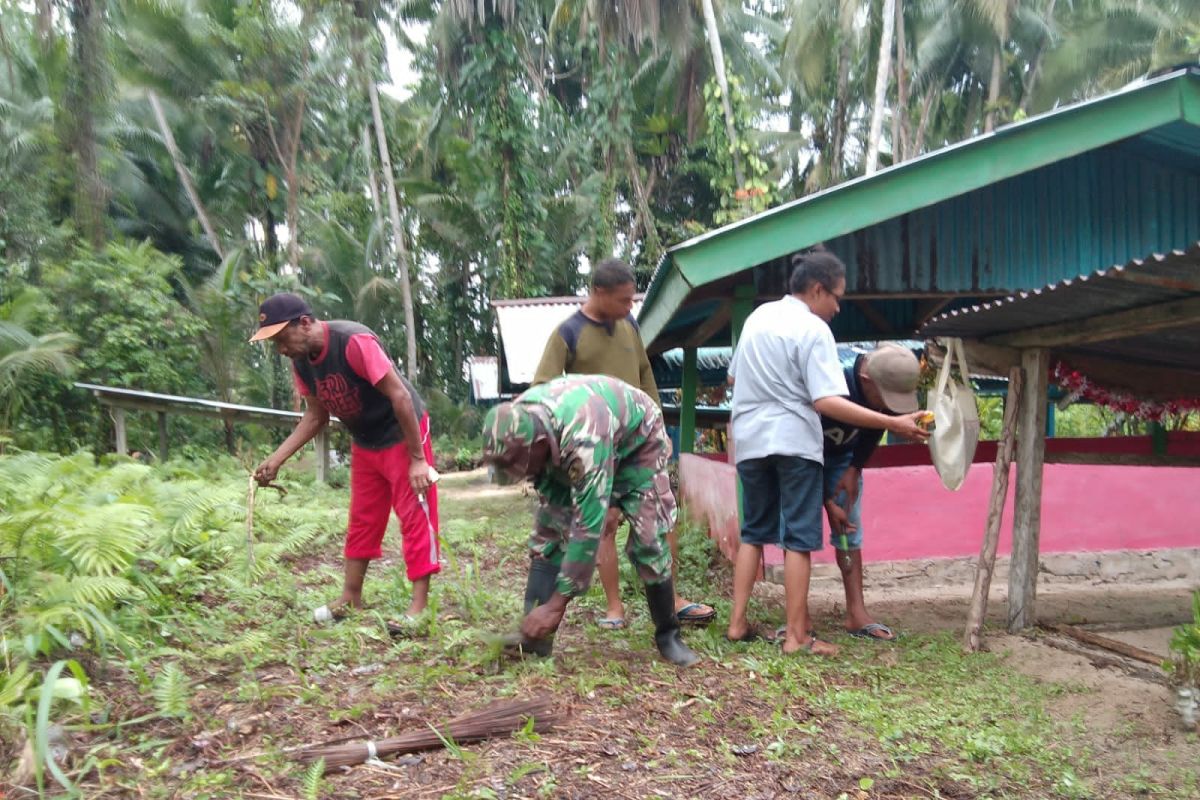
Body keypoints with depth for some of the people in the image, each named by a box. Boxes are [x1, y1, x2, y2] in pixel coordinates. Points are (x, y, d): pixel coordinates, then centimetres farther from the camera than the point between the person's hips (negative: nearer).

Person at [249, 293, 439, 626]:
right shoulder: (300, 361, -5)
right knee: (361, 520, 14)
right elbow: (315, 416, 7)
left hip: (402, 435, -8)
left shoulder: (354, 341, -29)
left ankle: (420, 605, -1)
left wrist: (418, 459, -25)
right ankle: (350, 598, 24)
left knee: (416, 518, -5)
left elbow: (400, 395, -27)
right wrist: (277, 458, -4)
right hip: (364, 443, 8)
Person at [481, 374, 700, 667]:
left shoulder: (585, 440, -47)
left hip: (635, 442, -5)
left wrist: (557, 604, -39)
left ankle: (668, 636, 4)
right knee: (546, 535, -7)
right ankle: (535, 638, -4)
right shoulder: (518, 426, -26)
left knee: (648, 541, -14)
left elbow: (589, 526, -43)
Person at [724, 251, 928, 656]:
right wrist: (893, 423, -21)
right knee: (798, 538, 0)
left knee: (754, 532, 14)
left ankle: (737, 622, 13)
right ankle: (797, 635, 2)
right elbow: (826, 402, -21)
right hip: (793, 440, -6)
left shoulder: (758, 315, 11)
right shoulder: (813, 330, -11)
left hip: (750, 439, 7)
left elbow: (733, 377, 19)